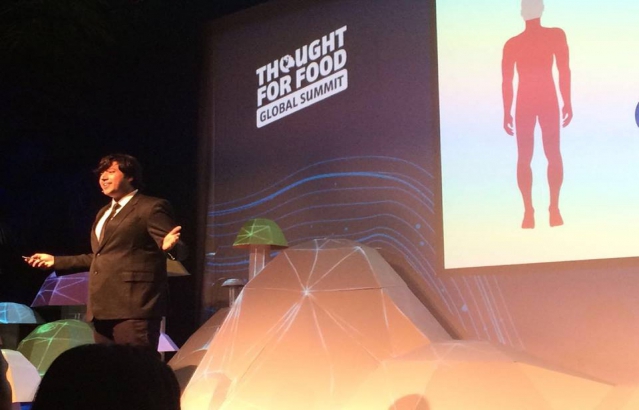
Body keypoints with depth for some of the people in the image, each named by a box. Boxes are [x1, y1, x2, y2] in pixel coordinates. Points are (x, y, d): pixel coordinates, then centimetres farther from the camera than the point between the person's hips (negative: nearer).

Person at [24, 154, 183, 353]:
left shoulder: (151, 207, -3)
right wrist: (56, 261, 29)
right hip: (103, 308, 9)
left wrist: (167, 246, -34)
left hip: (134, 307, -9)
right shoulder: (104, 213, 24)